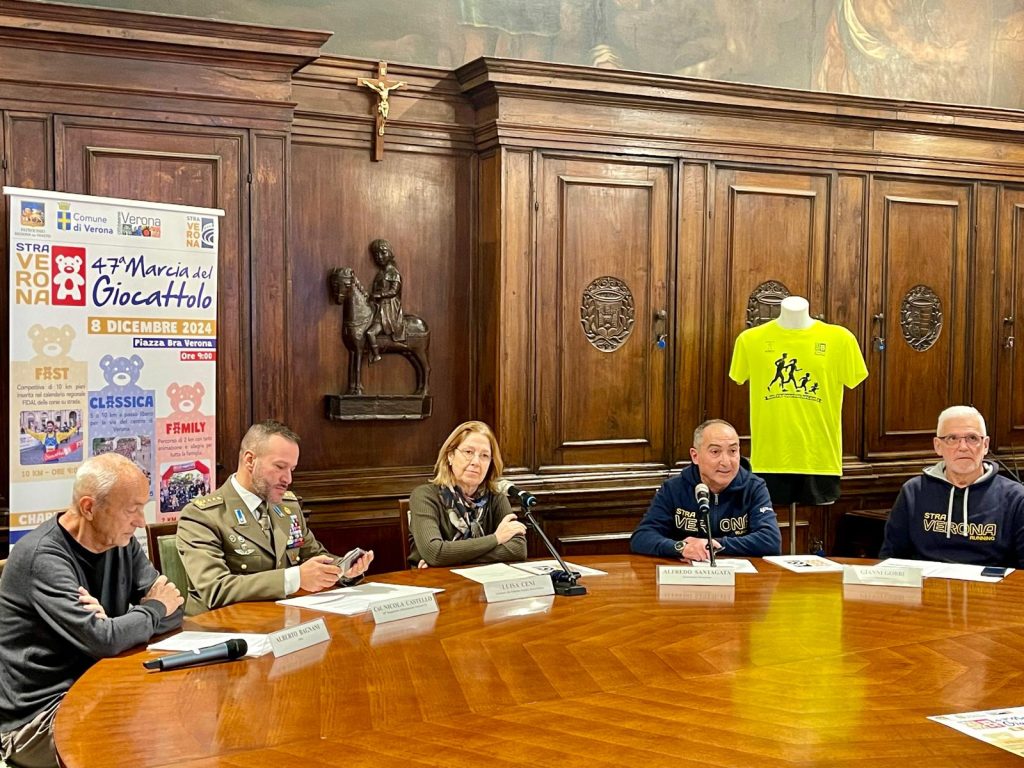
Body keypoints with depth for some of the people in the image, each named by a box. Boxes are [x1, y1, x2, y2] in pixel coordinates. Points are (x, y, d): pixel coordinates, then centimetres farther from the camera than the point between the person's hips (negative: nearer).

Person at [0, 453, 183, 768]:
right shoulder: (43, 557, -22)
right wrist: (155, 609, -9)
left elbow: (173, 611, -1)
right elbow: (103, 640, -28)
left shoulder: (122, 543, 3)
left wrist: (111, 622, -20)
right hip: (35, 716, -7)